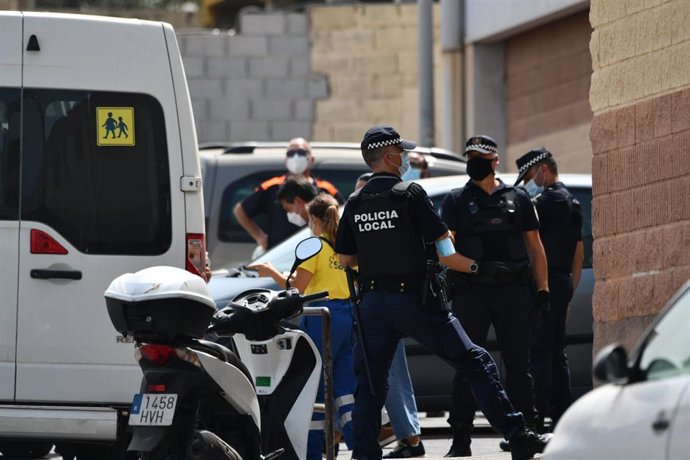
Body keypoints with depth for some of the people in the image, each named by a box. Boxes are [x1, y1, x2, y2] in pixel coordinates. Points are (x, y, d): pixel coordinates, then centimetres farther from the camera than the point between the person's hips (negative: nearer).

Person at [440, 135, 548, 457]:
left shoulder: (517, 198, 13)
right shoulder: (456, 200, 8)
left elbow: (534, 247, 14)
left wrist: (542, 288, 6)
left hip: (513, 291, 2)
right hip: (471, 293, -2)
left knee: (518, 363, 5)